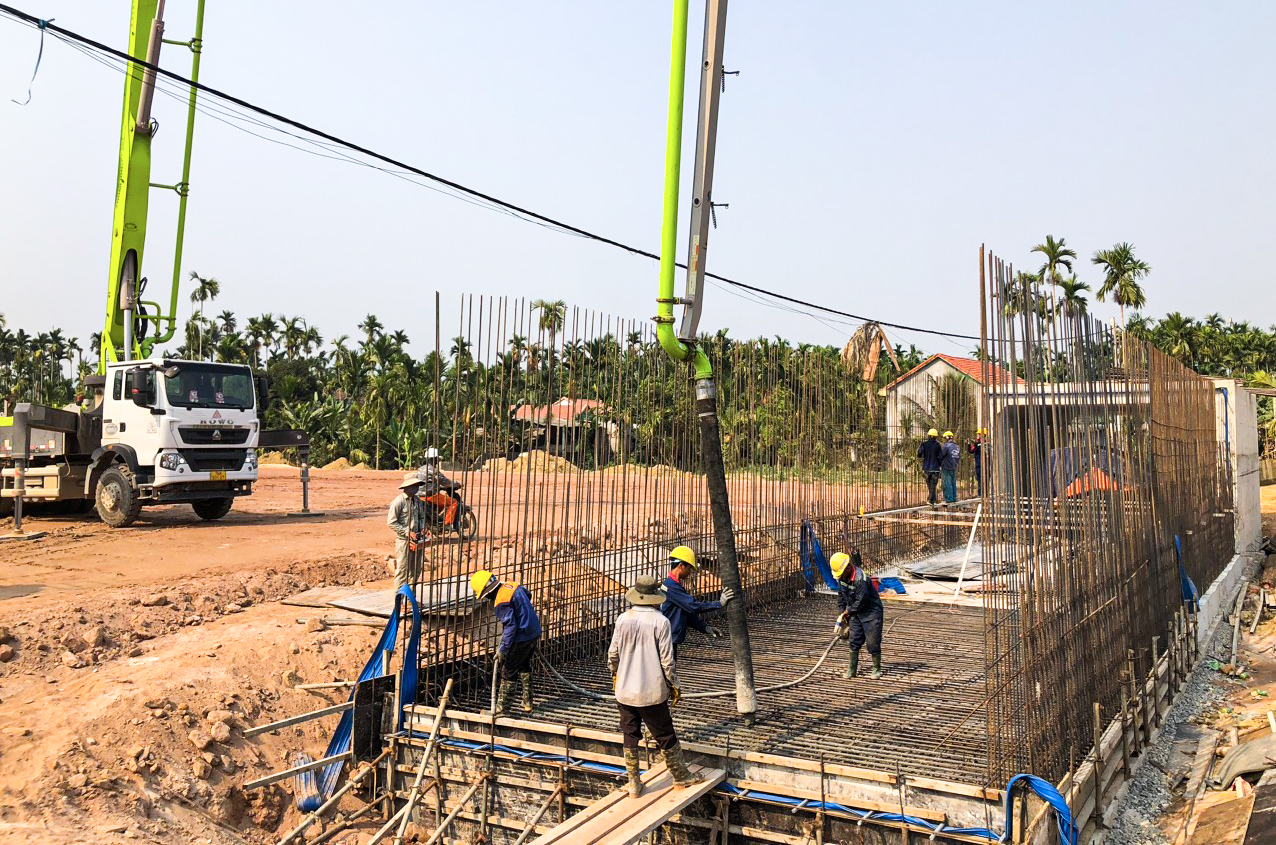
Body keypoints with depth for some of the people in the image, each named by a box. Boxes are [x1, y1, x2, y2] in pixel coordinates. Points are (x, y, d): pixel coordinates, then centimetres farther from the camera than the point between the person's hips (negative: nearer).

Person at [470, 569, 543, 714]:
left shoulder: (501, 602, -22)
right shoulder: (514, 586, 4)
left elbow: (510, 626, -25)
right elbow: (528, 595, 24)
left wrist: (503, 649, -19)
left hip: (521, 638, -9)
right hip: (534, 633, 9)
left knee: (508, 672, 4)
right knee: (524, 667, 25)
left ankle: (503, 707, 12)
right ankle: (528, 703, 32)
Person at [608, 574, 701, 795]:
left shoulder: (623, 619, -4)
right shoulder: (660, 622, -15)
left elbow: (613, 653, 4)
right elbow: (666, 660, -13)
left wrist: (615, 675, 23)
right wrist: (674, 686, 1)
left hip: (625, 691, 3)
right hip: (652, 692, -3)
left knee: (630, 736, 14)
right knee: (665, 736, 11)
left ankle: (634, 783, 20)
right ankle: (680, 777, 26)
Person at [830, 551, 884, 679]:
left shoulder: (860, 578, -29)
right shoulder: (842, 578, -2)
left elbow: (861, 601, -24)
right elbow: (841, 596, 10)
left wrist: (847, 612, -12)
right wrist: (843, 614, 6)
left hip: (870, 612, -7)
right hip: (855, 613, 7)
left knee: (872, 642, 0)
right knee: (854, 640, 8)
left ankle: (877, 669, 16)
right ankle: (852, 670, 17)